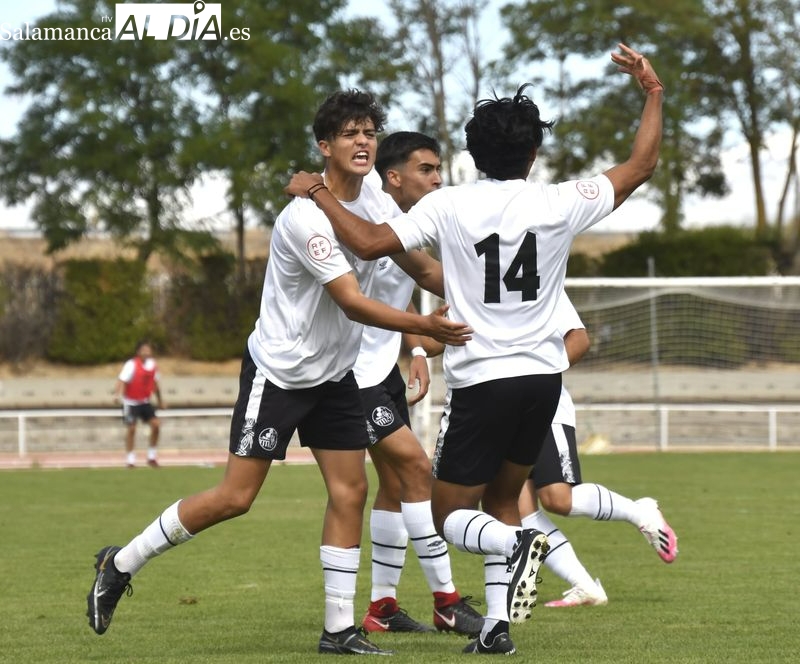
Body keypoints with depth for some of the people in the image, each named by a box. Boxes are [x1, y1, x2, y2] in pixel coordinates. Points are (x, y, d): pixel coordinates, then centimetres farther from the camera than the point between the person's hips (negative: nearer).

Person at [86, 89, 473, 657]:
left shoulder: (377, 206, 2)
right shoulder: (307, 217, -23)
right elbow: (352, 303, -27)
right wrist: (425, 327, -31)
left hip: (335, 374, 7)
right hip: (277, 371, -7)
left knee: (350, 492, -1)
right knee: (235, 497, -7)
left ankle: (340, 630, 5)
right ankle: (121, 564, 9)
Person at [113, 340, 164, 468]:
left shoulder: (152, 365, 0)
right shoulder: (131, 365, -19)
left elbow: (155, 383, 15)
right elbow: (122, 380, -30)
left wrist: (160, 400, 21)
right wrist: (117, 394, -47)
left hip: (144, 401, 5)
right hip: (130, 402, -5)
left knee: (156, 424, -5)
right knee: (131, 428, -8)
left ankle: (152, 457, 7)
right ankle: (130, 460, 4)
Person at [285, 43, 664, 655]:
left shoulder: (449, 206, -10)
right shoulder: (560, 204, -3)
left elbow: (371, 242, -15)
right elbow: (641, 167, 8)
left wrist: (319, 195, 0)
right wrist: (654, 93, 19)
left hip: (480, 381, -3)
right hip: (542, 376, 3)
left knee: (450, 513, 7)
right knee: (502, 501, 20)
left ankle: (516, 544, -25)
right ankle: (498, 626, 8)